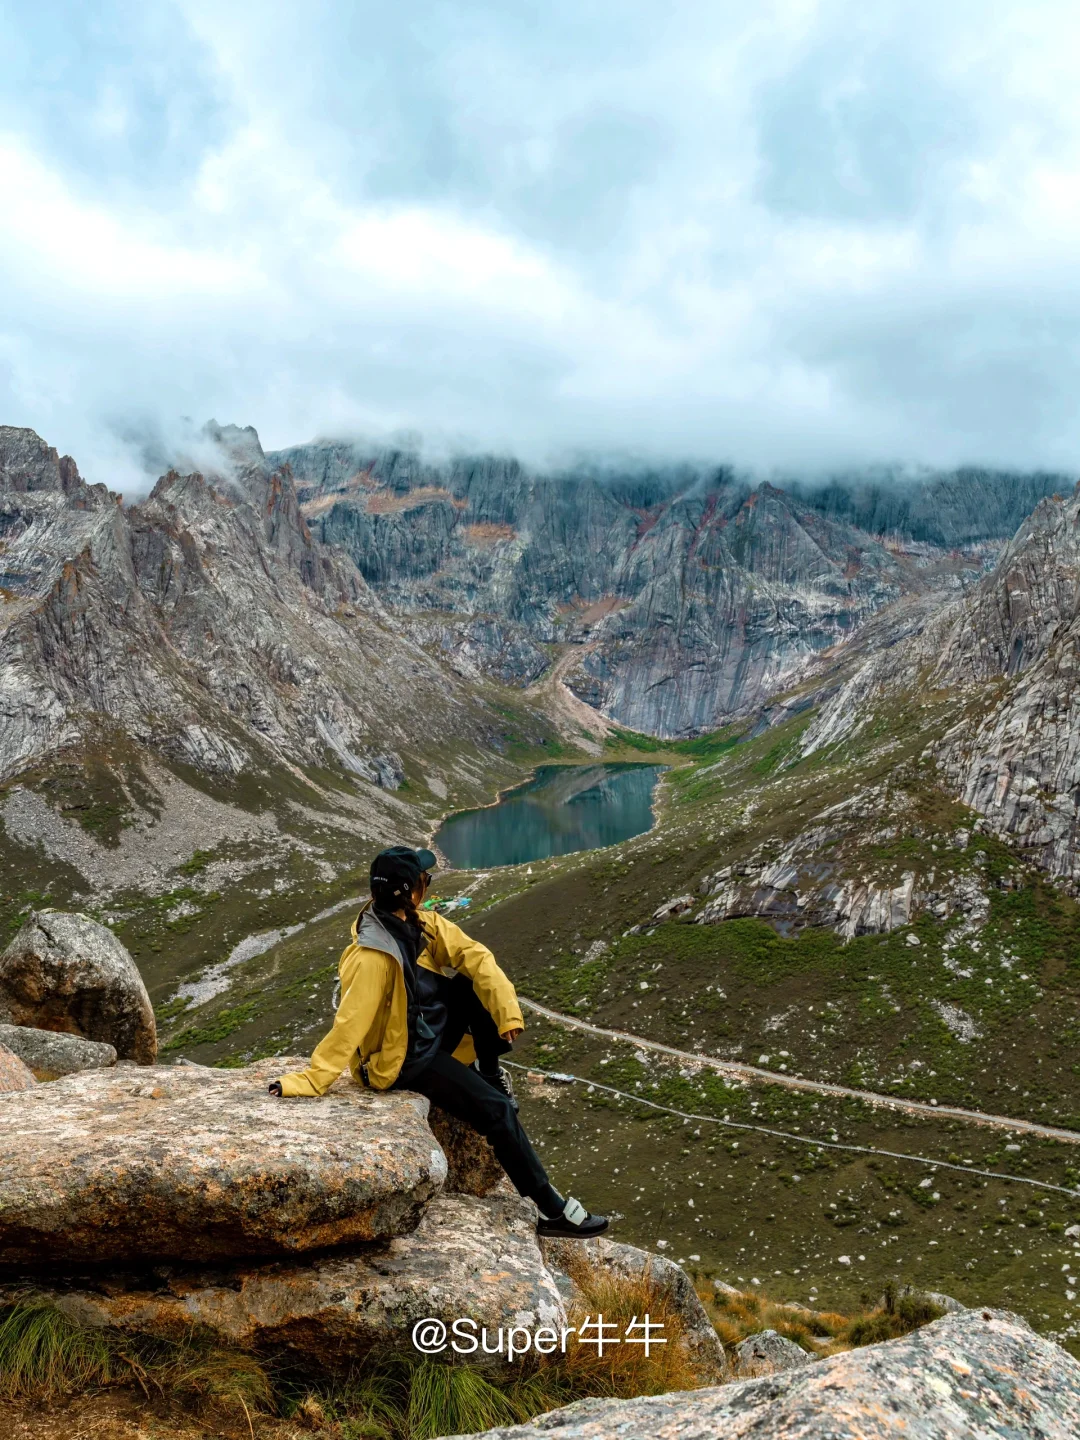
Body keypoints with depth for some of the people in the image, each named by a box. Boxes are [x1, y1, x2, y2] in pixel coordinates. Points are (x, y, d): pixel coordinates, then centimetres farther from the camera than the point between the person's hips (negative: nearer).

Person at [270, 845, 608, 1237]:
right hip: (404, 1061, -8)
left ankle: (489, 1072, 6)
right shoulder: (372, 958, -31)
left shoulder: (423, 924, -8)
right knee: (497, 1110, -14)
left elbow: (475, 955, -12)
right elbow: (350, 1024, -28)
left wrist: (507, 1009, -23)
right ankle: (552, 1210, -2)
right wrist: (311, 1080, -29)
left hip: (436, 1027, 8)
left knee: (476, 984, -14)